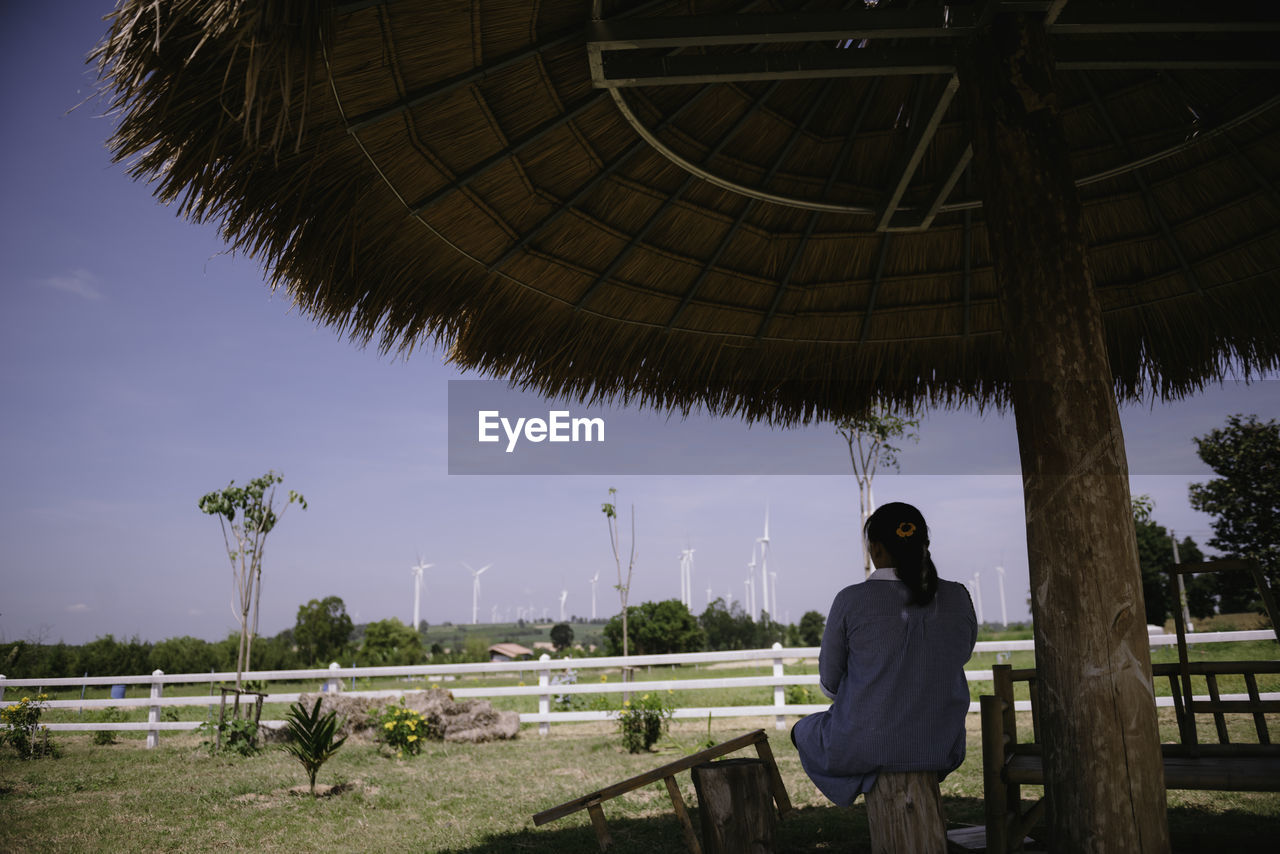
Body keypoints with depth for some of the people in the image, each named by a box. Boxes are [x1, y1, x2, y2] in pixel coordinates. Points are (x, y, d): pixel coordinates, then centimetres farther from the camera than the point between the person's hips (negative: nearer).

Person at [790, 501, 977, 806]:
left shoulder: (851, 601, -16)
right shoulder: (959, 598, -7)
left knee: (805, 730, 29)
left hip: (863, 749, -3)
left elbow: (830, 682, -4)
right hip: (940, 749, 4)